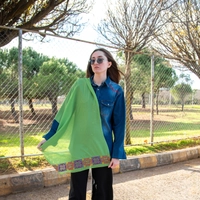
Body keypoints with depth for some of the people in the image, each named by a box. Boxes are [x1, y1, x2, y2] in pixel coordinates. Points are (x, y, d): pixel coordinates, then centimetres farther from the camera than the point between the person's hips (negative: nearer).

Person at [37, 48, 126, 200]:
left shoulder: (116, 91, -3)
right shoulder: (80, 86, -1)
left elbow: (119, 124, -2)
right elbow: (64, 113, 2)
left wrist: (117, 153, -5)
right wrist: (48, 137, -1)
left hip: (103, 148, 0)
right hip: (79, 147, 1)